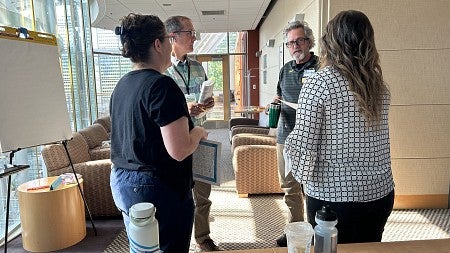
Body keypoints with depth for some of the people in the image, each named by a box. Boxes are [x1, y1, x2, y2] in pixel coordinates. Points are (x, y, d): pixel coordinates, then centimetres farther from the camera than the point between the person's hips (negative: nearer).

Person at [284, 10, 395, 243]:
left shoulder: (317, 84, -16)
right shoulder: (378, 85, 3)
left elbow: (303, 143, -17)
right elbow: (373, 137, 11)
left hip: (333, 196, -6)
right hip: (381, 192, 6)